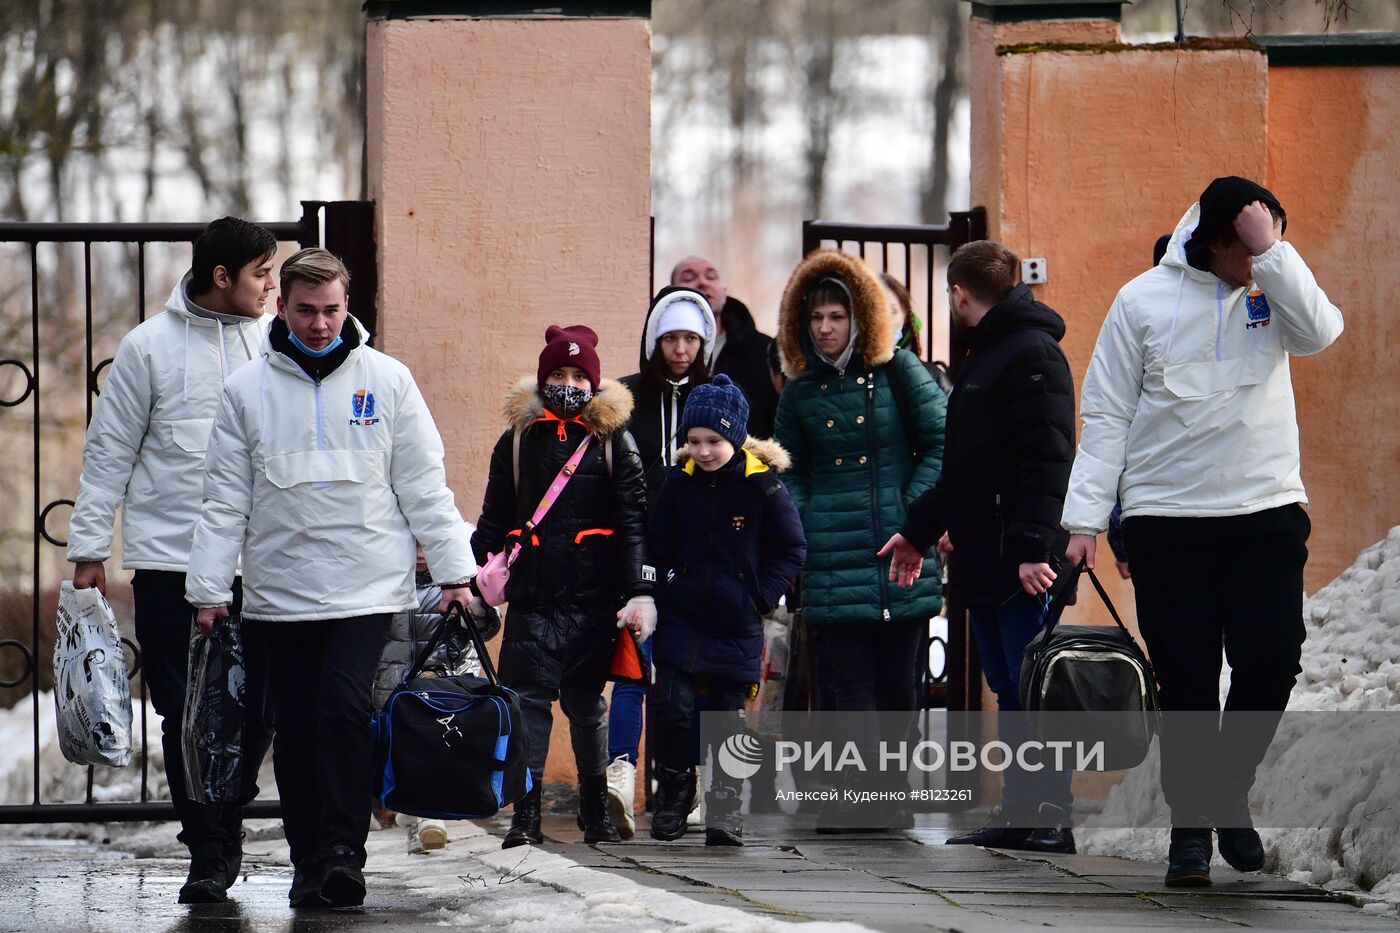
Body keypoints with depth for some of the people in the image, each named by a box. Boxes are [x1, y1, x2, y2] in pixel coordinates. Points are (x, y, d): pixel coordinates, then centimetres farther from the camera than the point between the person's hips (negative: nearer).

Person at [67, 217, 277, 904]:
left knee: (255, 708, 0)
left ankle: (223, 825, 20)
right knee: (186, 713, 0)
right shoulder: (150, 346, 0)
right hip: (169, 561, -2)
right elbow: (110, 452, 4)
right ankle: (209, 853, 8)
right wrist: (88, 546, 1)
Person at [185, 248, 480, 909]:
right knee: (295, 730, 4)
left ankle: (343, 850, -12)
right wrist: (209, 589, 2)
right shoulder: (248, 389, 6)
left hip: (367, 588, -2)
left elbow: (424, 487, 6)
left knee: (344, 711, -16)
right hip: (279, 593, 2)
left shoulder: (386, 379, 5)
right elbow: (225, 501, 7)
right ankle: (309, 863, 12)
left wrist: (453, 573, 1)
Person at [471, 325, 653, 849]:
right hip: (532, 592, 1)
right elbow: (494, 520, 15)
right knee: (528, 697, -8)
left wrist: (639, 591, -9)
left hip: (592, 594, -1)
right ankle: (525, 814, -7)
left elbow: (633, 520, 0)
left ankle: (596, 811, 17)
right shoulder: (520, 437, 10)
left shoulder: (612, 439, 5)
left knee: (586, 702, 6)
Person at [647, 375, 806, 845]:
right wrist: (671, 585, 4)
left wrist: (759, 597, -7)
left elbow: (791, 550, 1)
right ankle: (674, 789, 11)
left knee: (728, 712, 2)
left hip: (737, 626, -2)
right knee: (672, 706, -10)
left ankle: (724, 808, 9)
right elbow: (657, 543, 15)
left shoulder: (762, 484, -6)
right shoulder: (679, 483, 2)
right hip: (681, 618, 2)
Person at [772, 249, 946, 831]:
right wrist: (798, 530, 0)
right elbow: (789, 472, 17)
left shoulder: (899, 373, 3)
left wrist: (911, 513, -5)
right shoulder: (801, 392, 10)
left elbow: (940, 445, 4)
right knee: (847, 679, -6)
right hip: (833, 558, 1)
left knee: (896, 677, 4)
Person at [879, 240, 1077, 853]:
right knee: (1010, 690, 9)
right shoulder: (984, 356, 22)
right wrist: (918, 531, 34)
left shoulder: (1032, 353, -9)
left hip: (1021, 566, -10)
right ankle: (1020, 812, 10)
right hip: (983, 560, 10)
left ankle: (1050, 816, -8)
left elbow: (1046, 459, -19)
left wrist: (1034, 547, -27)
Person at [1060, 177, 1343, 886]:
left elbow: (1319, 333, -15)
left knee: (1272, 662, -5)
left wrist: (1271, 248, -15)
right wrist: (1084, 518, -4)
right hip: (1166, 519, -2)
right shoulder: (1145, 300, 1)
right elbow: (1106, 416, 2)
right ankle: (1190, 825, 9)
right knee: (1185, 680, -1)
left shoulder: (1273, 291, 7)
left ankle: (1230, 792, 16)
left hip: (1267, 512, 2)